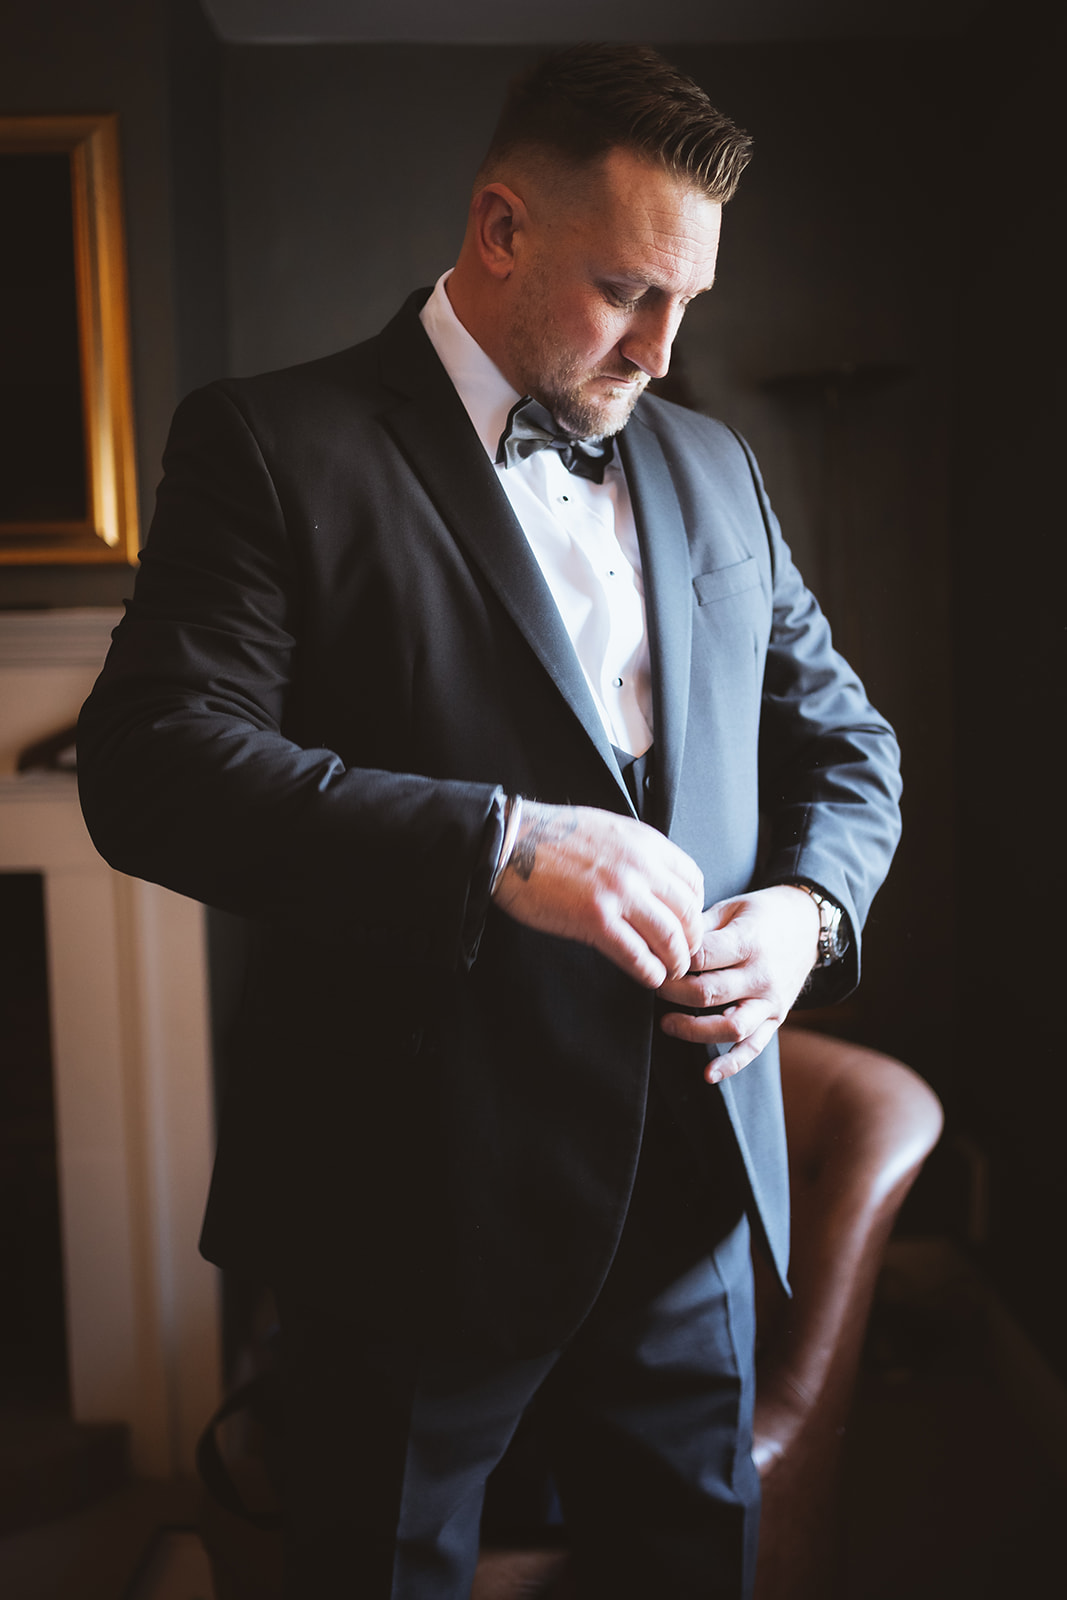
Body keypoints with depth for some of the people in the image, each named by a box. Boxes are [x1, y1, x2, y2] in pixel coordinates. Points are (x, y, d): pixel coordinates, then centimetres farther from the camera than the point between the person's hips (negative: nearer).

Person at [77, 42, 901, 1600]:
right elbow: (149, 766, -17)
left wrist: (805, 908, -6)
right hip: (420, 1200, -4)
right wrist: (497, 843, -27)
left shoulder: (714, 467, 12)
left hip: (691, 1180, 5)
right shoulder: (273, 443, -7)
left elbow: (843, 739, 16)